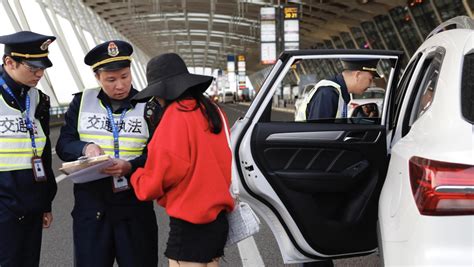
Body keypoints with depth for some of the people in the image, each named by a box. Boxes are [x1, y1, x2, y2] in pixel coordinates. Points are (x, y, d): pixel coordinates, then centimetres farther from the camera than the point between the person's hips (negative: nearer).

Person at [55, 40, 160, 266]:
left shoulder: (149, 106, -2)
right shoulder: (81, 102, 6)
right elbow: (63, 145, 6)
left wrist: (130, 166, -25)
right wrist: (84, 148, -16)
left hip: (135, 204, -1)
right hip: (90, 204, 2)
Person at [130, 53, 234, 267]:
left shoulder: (175, 116, -14)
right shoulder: (213, 111, 9)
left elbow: (160, 177, -11)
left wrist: (134, 177, 7)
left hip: (191, 222, -8)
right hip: (217, 216, 8)